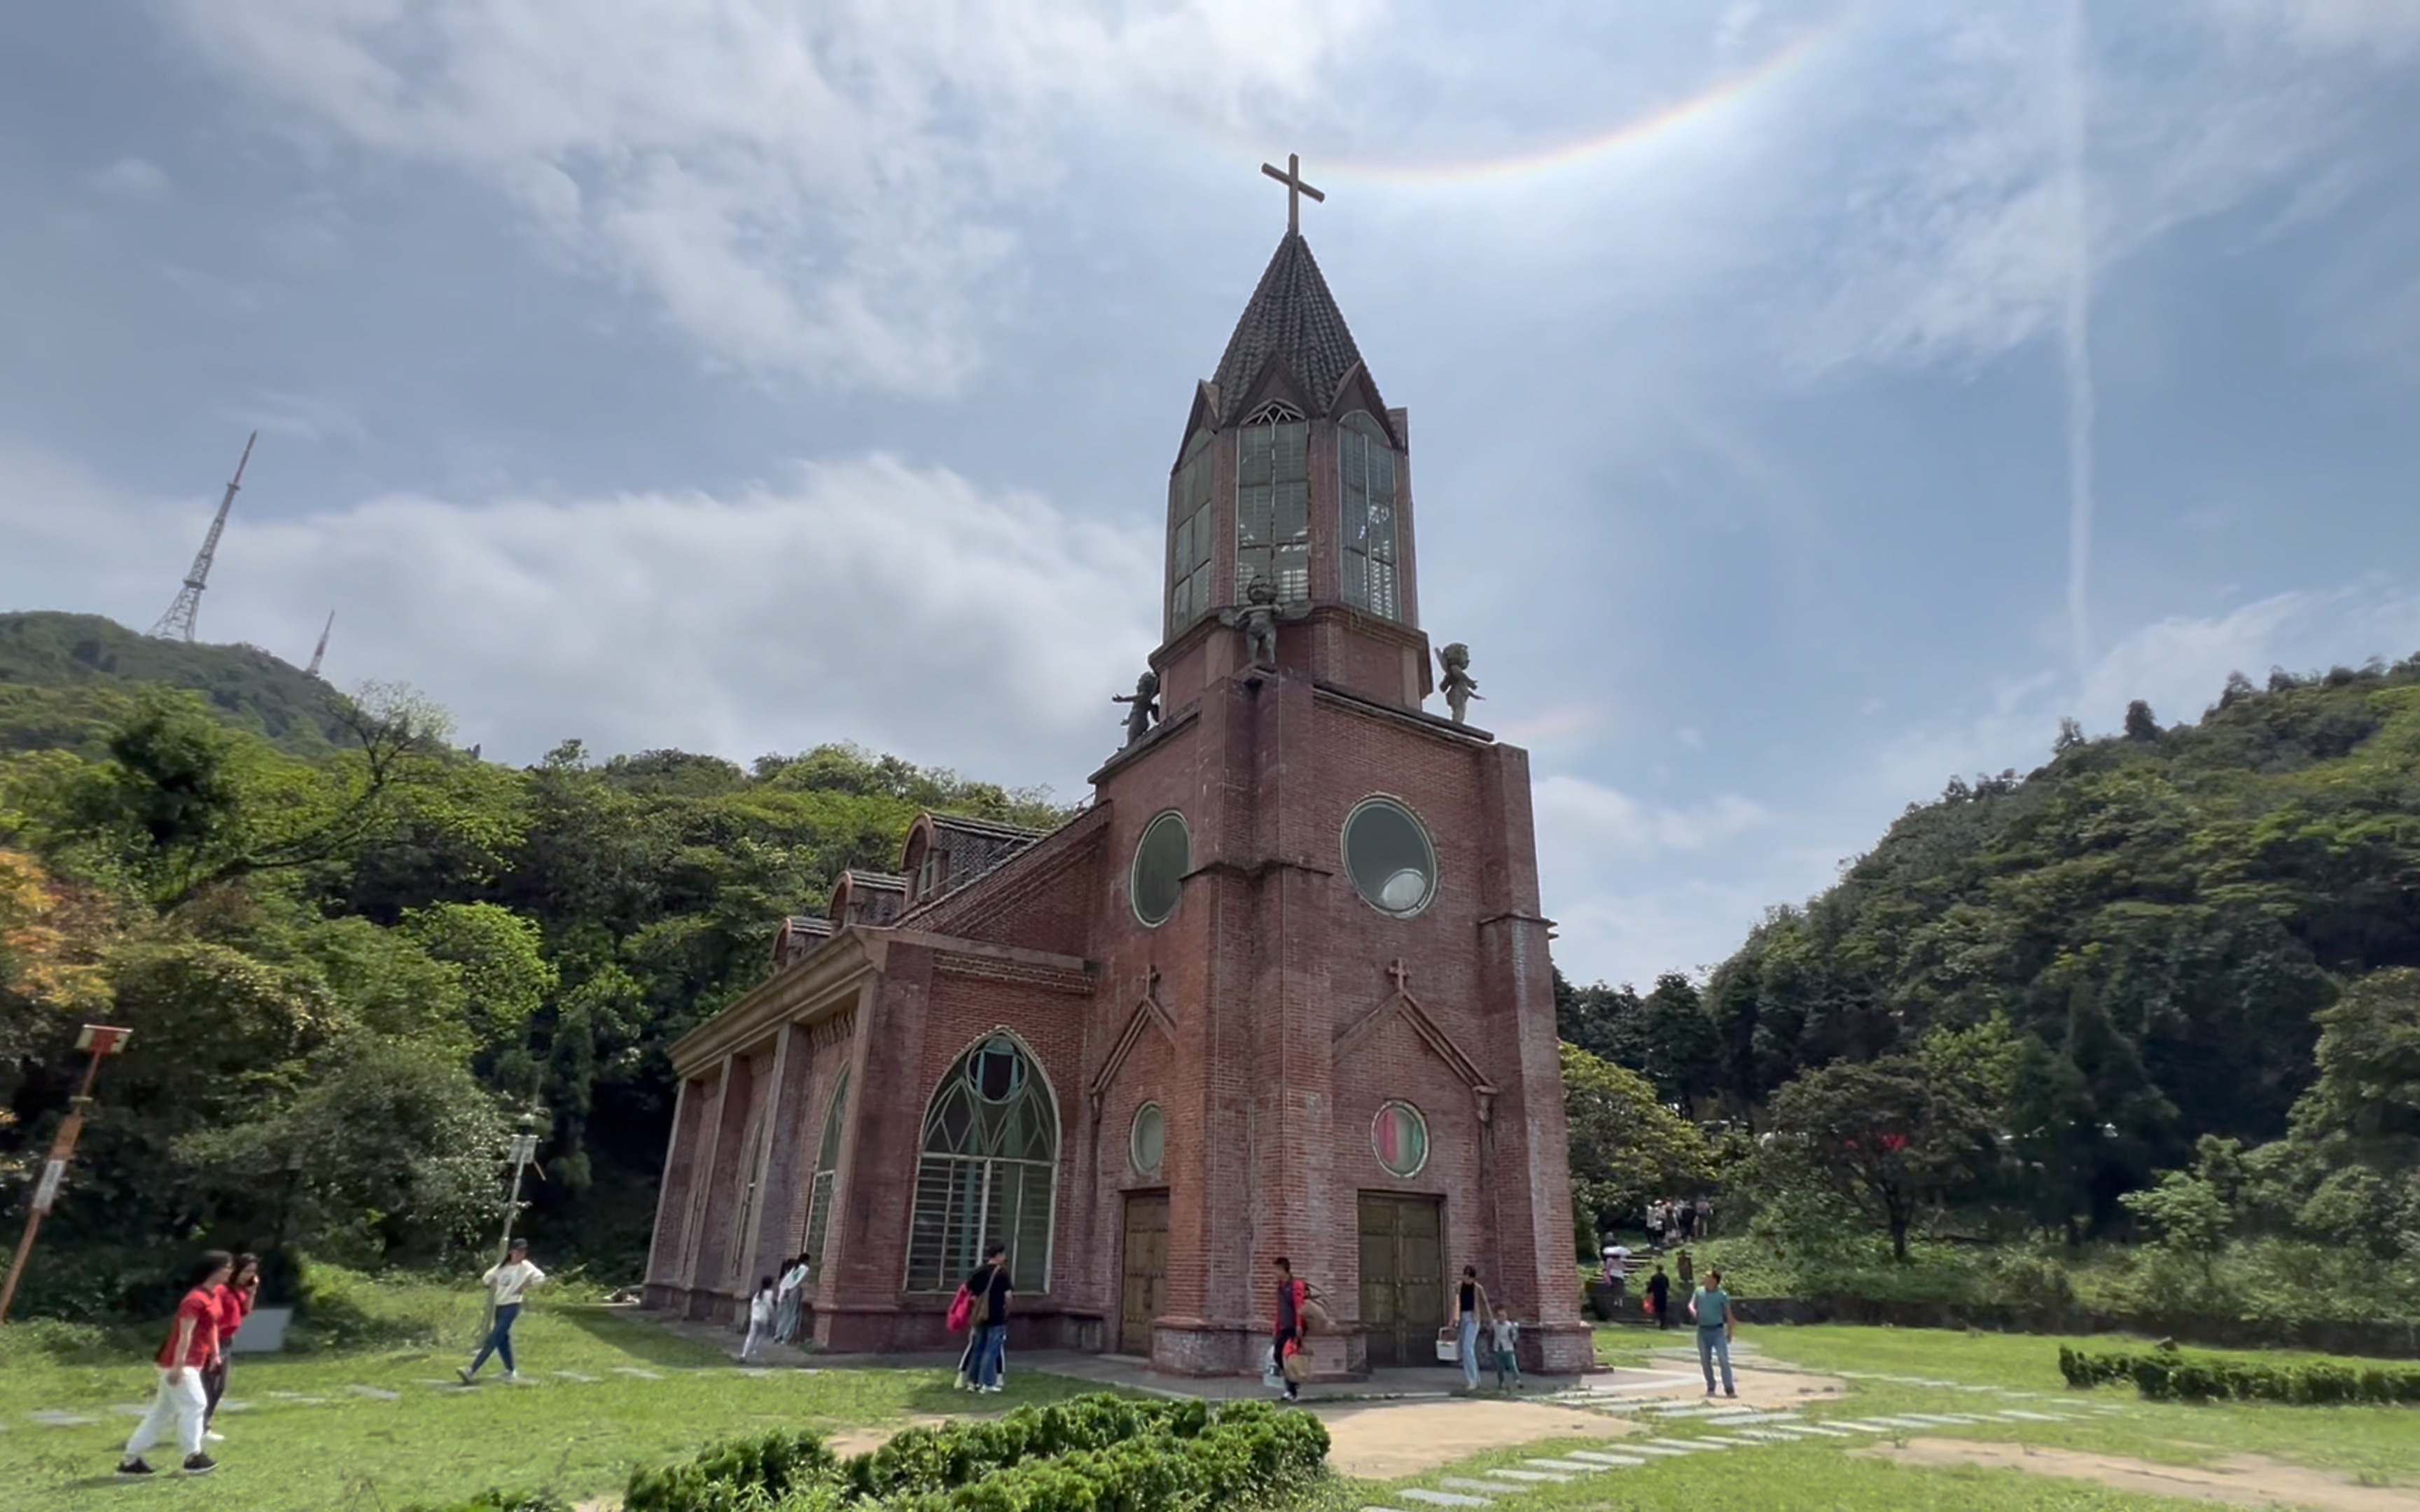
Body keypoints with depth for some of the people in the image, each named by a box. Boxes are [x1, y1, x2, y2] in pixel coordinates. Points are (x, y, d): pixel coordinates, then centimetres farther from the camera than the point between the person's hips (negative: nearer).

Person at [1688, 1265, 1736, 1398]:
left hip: (1718, 1331, -3)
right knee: (1705, 1361, 9)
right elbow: (1691, 1304, 10)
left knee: (1724, 1359, -10)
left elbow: (1728, 1314, 2)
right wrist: (1693, 1311, -13)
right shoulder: (1699, 1291, 4)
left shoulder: (1722, 1295, -5)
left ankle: (1729, 1389, -6)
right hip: (1703, 1331, 3)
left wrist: (1729, 1332, 4)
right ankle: (1710, 1387, 22)